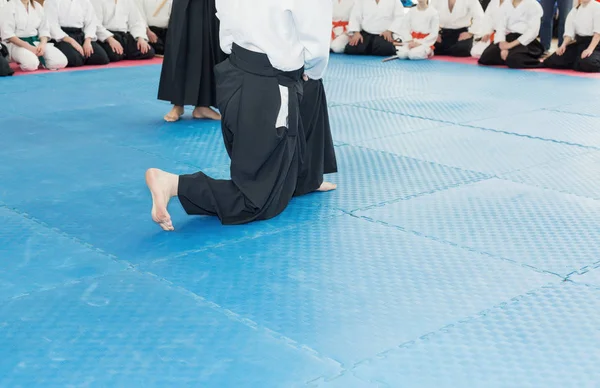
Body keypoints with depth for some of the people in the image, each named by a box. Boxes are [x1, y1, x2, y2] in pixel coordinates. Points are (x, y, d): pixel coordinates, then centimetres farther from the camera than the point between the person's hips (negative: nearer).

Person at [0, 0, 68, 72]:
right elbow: (7, 34, -12)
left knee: (61, 61, -21)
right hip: (17, 44, -5)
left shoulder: (38, 7, 11)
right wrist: (28, 47, -21)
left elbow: (44, 29, 11)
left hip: (36, 42, 5)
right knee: (31, 63, -38)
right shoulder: (9, 7, -5)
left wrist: (43, 44, -11)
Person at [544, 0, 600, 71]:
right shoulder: (574, 10, 10)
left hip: (593, 43, -6)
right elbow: (569, 32, 7)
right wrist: (563, 45, -11)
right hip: (578, 43, 6)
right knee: (550, 62, -8)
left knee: (588, 64, -38)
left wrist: (590, 49, -26)